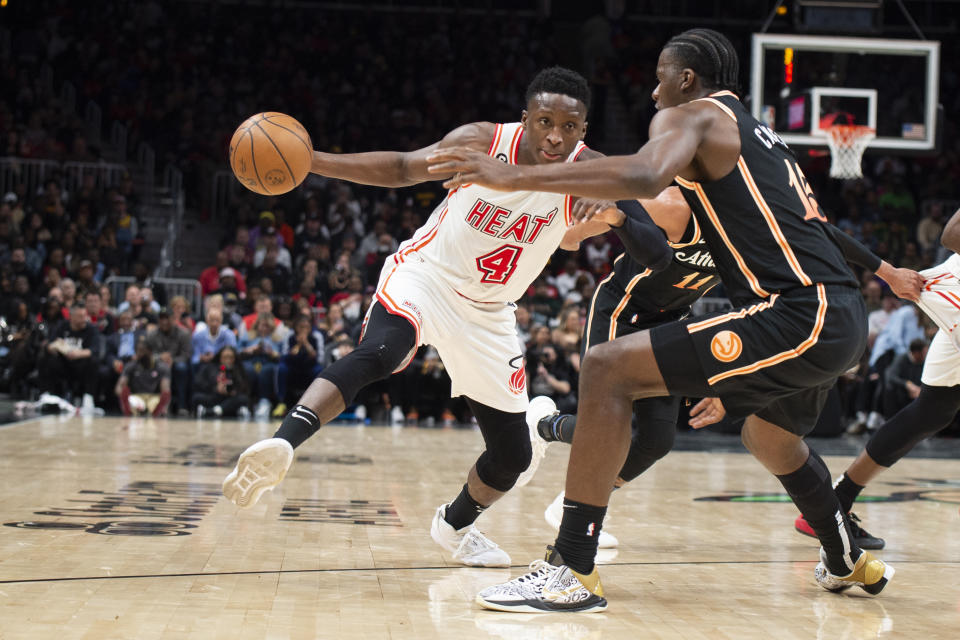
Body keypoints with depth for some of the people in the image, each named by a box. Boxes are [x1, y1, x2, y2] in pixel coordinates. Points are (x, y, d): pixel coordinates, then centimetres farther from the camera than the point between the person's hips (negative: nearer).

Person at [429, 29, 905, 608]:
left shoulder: (691, 115, 0)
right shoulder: (760, 136, 28)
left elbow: (644, 176, -25)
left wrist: (512, 177, -23)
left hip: (801, 316, -10)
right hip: (843, 319, 10)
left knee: (610, 369, -13)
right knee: (771, 438, 38)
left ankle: (573, 571, -16)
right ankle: (849, 563, 58)